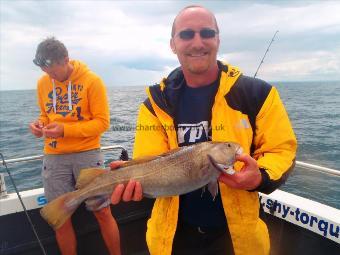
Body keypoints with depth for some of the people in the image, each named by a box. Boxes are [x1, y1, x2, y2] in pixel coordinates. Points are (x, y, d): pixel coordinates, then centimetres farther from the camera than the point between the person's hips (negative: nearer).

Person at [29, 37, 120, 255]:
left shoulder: (92, 80, -8)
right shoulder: (43, 83, 7)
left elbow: (102, 122, -10)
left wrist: (66, 130, -20)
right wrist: (40, 124, -3)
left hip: (87, 153, -3)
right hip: (53, 157, 4)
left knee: (102, 212, 5)